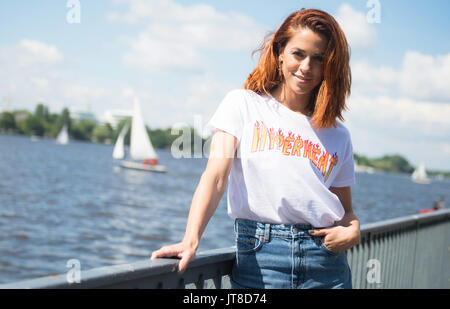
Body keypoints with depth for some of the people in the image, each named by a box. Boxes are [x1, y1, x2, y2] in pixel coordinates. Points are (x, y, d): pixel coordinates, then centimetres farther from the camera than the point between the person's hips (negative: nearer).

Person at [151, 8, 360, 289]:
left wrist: (353, 230, -5)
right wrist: (191, 240, -21)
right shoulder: (243, 104, 5)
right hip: (259, 257, -3)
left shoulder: (337, 134, 13)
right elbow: (216, 175, -8)